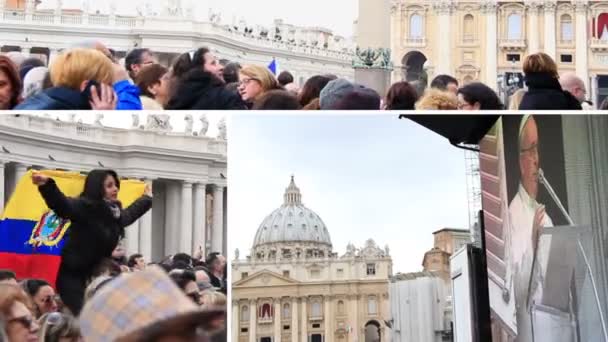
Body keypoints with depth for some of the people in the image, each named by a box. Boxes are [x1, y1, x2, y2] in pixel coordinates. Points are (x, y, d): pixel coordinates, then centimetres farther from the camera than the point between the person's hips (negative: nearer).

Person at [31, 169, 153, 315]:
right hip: (74, 276, -8)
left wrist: (147, 198, 50)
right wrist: (47, 185, -53)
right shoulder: (84, 206, -15)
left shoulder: (115, 212, 10)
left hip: (97, 276, 8)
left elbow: (130, 214, 33)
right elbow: (63, 205, -33)